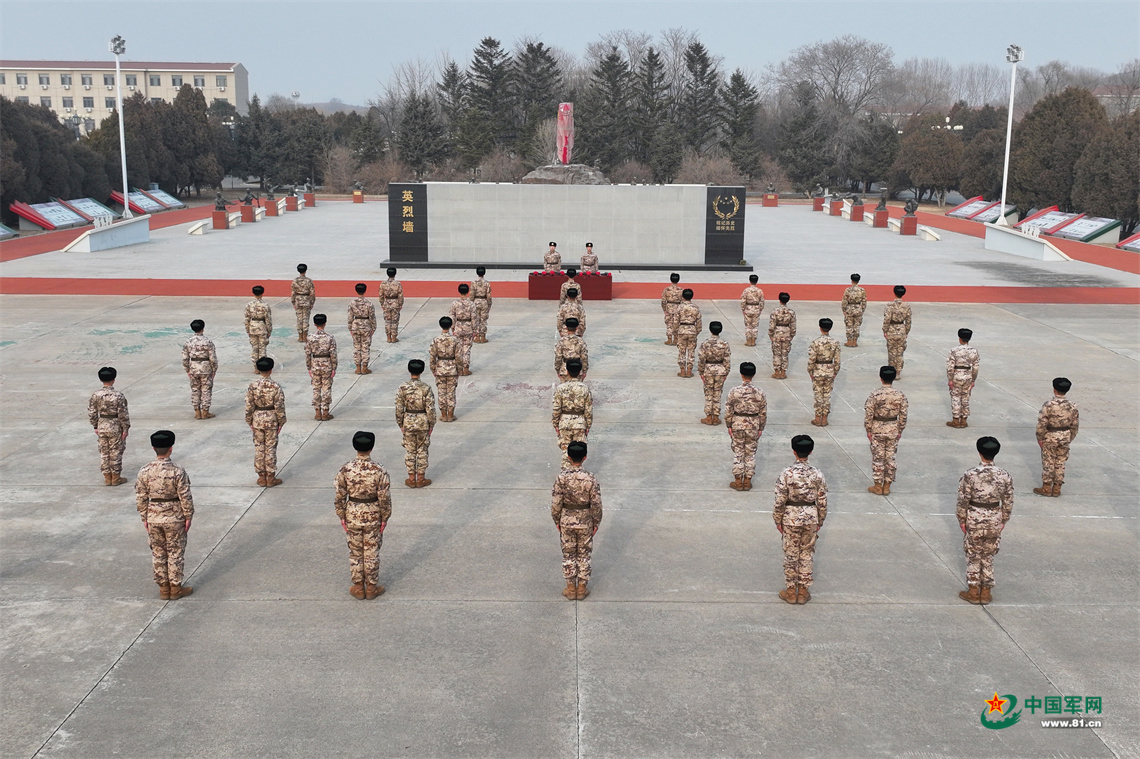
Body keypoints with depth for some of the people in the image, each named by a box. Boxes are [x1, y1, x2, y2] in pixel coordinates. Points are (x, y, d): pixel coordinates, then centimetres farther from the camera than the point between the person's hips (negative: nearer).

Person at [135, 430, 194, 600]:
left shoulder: (144, 472, -7)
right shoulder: (177, 471, -18)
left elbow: (141, 498, 0)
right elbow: (185, 497, -14)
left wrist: (145, 518, 11)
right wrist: (188, 517, -2)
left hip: (153, 518, 3)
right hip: (174, 518, -3)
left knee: (158, 554, 15)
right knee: (175, 553, 10)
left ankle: (163, 589, 23)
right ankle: (175, 589, 17)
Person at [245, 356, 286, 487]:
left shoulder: (252, 386, -8)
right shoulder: (275, 387, -14)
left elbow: (249, 405, -4)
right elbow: (279, 406, -11)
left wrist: (249, 421, 8)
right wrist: (281, 422, 1)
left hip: (257, 419, 2)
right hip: (271, 420, -2)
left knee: (259, 447, 12)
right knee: (270, 448, 6)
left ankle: (261, 476, 18)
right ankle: (270, 477, 12)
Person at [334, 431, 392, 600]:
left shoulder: (345, 470, -13)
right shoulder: (379, 471, -17)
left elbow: (340, 496, -6)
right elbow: (384, 498, -12)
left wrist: (342, 516, 6)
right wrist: (385, 518, 1)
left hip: (352, 516, 1)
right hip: (373, 516, -1)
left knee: (355, 552, 15)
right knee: (372, 552, 12)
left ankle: (358, 587, 25)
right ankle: (372, 587, 23)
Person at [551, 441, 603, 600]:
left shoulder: (561, 477, -16)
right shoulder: (591, 479, -17)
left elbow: (556, 503, -11)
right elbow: (596, 504, -11)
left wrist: (557, 521, 5)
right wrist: (596, 523, 4)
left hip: (566, 521, 0)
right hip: (585, 521, 0)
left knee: (568, 554, 15)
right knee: (584, 555, 15)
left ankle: (570, 589, 24)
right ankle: (582, 588, 24)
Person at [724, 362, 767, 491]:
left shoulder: (734, 392, -12)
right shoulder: (759, 393, -7)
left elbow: (728, 411, -7)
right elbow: (763, 412, -2)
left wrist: (729, 426, 3)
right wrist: (761, 428, 8)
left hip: (737, 424, -1)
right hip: (753, 426, 1)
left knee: (738, 452, 9)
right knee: (751, 453, 12)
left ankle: (738, 481, 14)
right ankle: (747, 481, 17)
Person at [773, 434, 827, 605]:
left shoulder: (786, 474, -14)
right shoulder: (817, 474, -7)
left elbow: (780, 501, -11)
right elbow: (822, 501, -2)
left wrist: (778, 520, 2)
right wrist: (820, 521, 12)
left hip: (791, 517, -2)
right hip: (811, 517, 2)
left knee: (791, 554, 10)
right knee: (806, 553, 14)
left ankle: (791, 591, 19)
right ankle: (803, 591, 21)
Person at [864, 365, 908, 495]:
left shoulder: (874, 395, -15)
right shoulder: (900, 395, -6)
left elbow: (868, 414, -12)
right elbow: (903, 415, -1)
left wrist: (868, 430, -1)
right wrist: (900, 430, 10)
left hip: (877, 429, -3)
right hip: (893, 429, 3)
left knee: (878, 458, 7)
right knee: (890, 457, 11)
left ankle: (878, 486, 14)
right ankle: (887, 486, 18)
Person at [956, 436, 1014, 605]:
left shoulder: (970, 475, -16)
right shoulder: (1005, 476, -7)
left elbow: (963, 500, -12)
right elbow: (1008, 502, 1)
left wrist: (962, 519, 0)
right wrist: (1003, 520, 13)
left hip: (974, 520, -3)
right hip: (994, 520, 3)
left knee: (973, 556, 11)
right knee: (988, 556, 15)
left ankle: (973, 592, 17)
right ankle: (986, 592, 22)